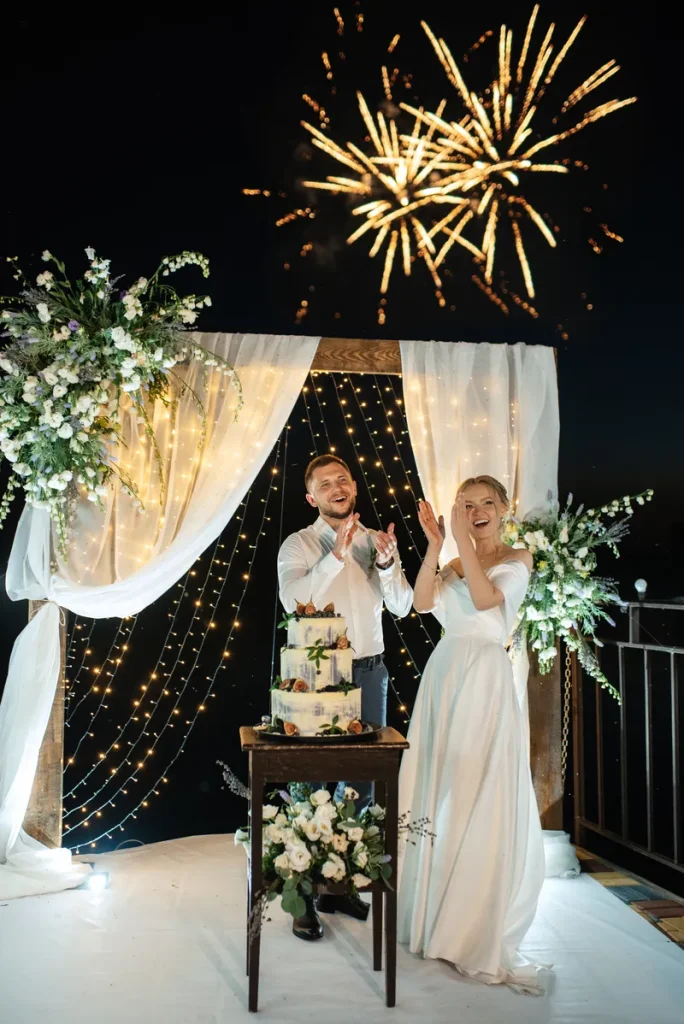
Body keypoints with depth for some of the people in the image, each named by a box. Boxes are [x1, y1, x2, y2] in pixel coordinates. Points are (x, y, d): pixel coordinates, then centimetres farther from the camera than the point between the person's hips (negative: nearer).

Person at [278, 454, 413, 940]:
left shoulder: (379, 541, 7)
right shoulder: (299, 545, -4)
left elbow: (401, 607, -1)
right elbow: (293, 600, -21)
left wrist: (387, 563, -18)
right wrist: (337, 555, -28)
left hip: (369, 673, 4)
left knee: (361, 784, 12)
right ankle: (305, 898, 11)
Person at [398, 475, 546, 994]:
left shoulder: (517, 559, 2)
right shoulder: (454, 564, 15)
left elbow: (485, 599, -16)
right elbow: (422, 602, -2)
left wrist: (464, 541, -16)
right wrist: (435, 544, -8)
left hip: (486, 680, -5)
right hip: (443, 676, 5)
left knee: (482, 800, -5)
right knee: (435, 795, 9)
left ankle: (480, 929, 8)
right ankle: (434, 911, 25)